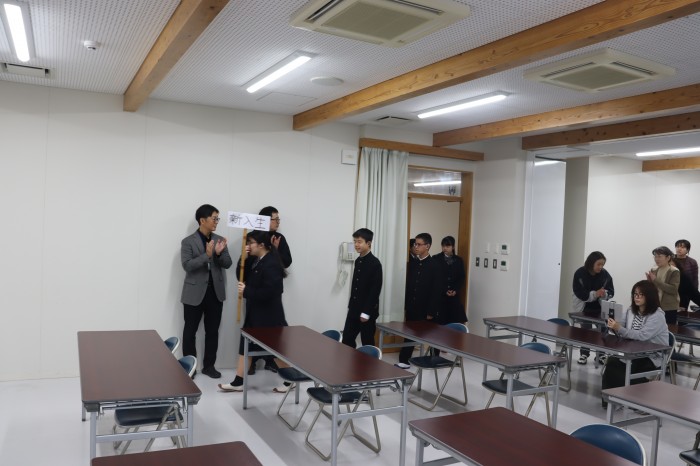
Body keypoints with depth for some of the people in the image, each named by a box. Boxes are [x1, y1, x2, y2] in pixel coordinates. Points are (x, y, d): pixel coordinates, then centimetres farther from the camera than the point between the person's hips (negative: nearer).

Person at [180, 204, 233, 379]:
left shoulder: (220, 240, 6)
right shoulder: (188, 242, -5)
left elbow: (227, 264, 3)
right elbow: (187, 265, -15)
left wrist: (219, 253, -17)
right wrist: (207, 255, -26)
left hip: (216, 292, 4)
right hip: (195, 293, -3)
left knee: (213, 331, 9)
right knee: (190, 331, 6)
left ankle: (209, 365, 20)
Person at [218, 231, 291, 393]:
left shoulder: (271, 264, -22)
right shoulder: (256, 261, 9)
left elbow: (268, 292, -28)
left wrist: (246, 291, -19)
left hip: (268, 315, -9)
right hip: (255, 313, 9)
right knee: (245, 345, 12)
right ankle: (238, 382, 21)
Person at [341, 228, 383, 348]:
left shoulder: (375, 263, -14)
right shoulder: (358, 261, 10)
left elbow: (375, 290, -18)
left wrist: (366, 312, -19)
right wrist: (351, 305, 14)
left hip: (367, 311, -7)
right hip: (354, 309, 7)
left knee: (367, 343, 3)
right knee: (346, 340, 6)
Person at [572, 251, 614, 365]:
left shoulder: (605, 274, -7)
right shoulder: (580, 273, -13)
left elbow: (611, 292, -6)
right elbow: (579, 293, -18)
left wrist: (604, 294, -29)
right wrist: (595, 294, -29)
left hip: (600, 309, 2)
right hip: (584, 309, -1)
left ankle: (601, 354, 12)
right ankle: (584, 354, 19)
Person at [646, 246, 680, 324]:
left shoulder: (675, 272, -9)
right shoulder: (654, 270, 6)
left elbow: (673, 290, -20)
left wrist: (656, 280, -23)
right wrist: (649, 281, -9)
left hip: (669, 308, -5)